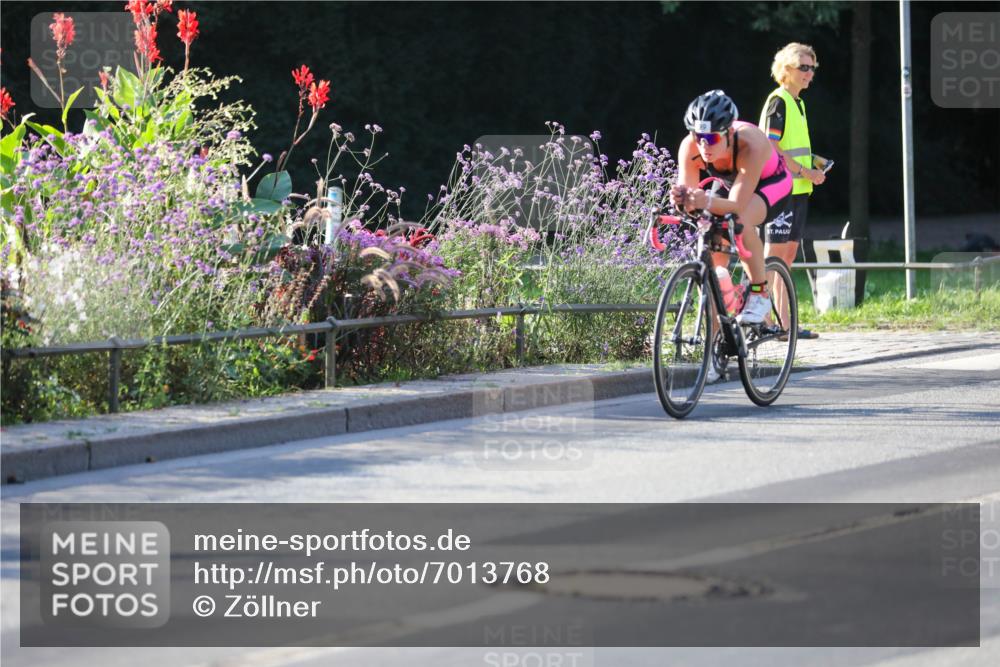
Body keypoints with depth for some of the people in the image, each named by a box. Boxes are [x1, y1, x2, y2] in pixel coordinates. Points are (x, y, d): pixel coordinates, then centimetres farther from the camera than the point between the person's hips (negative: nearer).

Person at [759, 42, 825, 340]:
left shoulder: (797, 102, 19)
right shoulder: (778, 101, -11)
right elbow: (771, 149, -19)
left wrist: (813, 167, 11)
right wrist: (806, 172, -17)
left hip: (797, 189, 9)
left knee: (788, 255, 9)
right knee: (774, 255, -9)